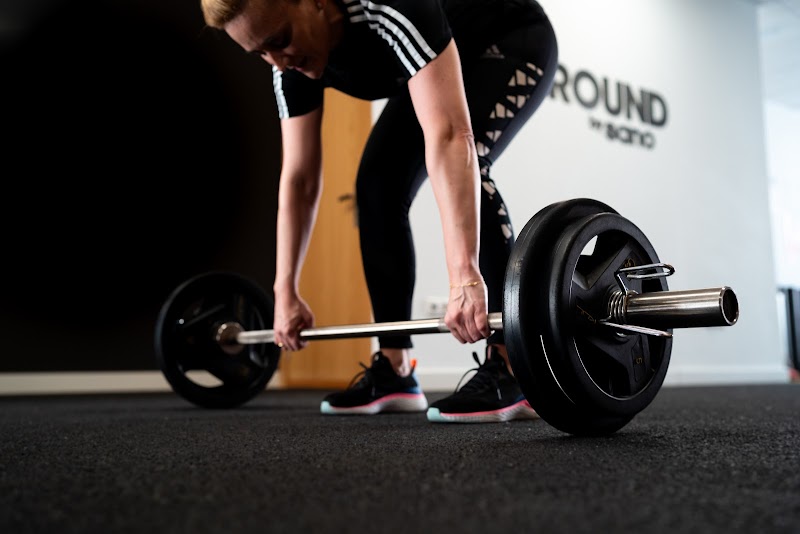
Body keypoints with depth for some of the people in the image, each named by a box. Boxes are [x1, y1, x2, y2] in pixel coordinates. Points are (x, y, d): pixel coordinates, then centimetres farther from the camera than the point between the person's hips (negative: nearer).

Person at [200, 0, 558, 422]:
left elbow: (448, 138, -51)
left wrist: (465, 277, -59)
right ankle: (394, 373, 0)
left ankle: (510, 373, -28)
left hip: (515, 41, -7)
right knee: (377, 185, -6)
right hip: (445, 59, 7)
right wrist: (285, 292, -10)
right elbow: (299, 179, -11)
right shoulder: (292, 63, -17)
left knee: (463, 161, -33)